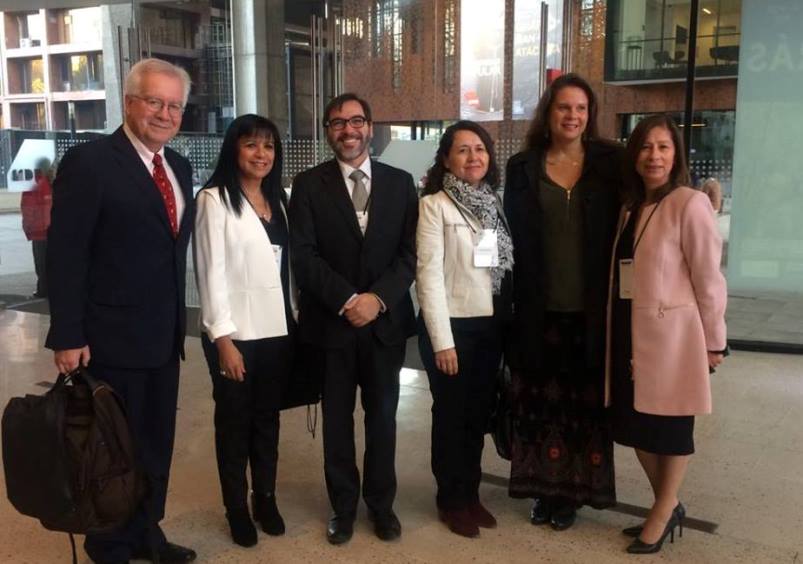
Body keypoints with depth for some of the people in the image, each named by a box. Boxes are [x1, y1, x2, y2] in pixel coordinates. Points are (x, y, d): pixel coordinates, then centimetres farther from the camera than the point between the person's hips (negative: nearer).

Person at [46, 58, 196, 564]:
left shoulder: (179, 168, 9)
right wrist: (68, 336, -18)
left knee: (156, 445, 18)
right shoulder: (89, 162, -12)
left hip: (164, 335, 7)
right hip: (113, 337, -7)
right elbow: (65, 256, -15)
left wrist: (179, 319, 13)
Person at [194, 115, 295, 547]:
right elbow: (211, 273, -12)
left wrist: (295, 321, 6)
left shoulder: (280, 198, 10)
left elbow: (289, 264, 9)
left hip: (277, 328, 5)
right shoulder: (214, 199, -8)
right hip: (234, 331, -5)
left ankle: (266, 498, 30)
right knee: (234, 420, 9)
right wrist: (223, 337, -16)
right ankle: (236, 507, 23)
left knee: (267, 417, 15)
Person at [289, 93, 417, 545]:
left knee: (383, 416, 10)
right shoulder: (309, 184, 1)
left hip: (386, 320, 1)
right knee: (337, 419, 10)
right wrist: (347, 300, -16)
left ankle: (381, 502, 27)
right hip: (331, 321, -1)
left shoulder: (399, 182, 6)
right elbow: (304, 256, -7)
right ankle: (343, 505, 26)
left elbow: (410, 253, 0)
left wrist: (378, 298, -14)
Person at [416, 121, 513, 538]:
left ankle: (471, 493, 29)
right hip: (452, 325, -5)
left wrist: (510, 321, 2)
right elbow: (429, 274, -13)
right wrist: (442, 339, -16)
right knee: (451, 414, 7)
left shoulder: (495, 203, 9)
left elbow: (508, 267, 10)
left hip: (491, 325, 5)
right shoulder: (433, 204, -8)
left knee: (479, 413, 13)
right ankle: (451, 501, 23)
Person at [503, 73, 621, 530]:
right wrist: (516, 300, -1)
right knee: (541, 400, 7)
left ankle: (574, 491, 22)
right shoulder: (523, 167, 4)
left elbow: (625, 227, 2)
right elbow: (514, 238, 5)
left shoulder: (611, 162, 2)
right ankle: (544, 487, 22)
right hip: (540, 309, 1)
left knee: (585, 400, 8)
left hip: (591, 308, 0)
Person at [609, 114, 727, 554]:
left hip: (671, 333, -7)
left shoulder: (690, 204, -11)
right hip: (630, 332, 7)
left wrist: (714, 342, -8)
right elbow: (623, 273, 10)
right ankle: (668, 506, 31)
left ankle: (663, 513, 25)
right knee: (634, 423, 12)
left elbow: (708, 279, -11)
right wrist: (615, 328, 7)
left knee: (670, 427, 7)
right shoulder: (631, 207, 11)